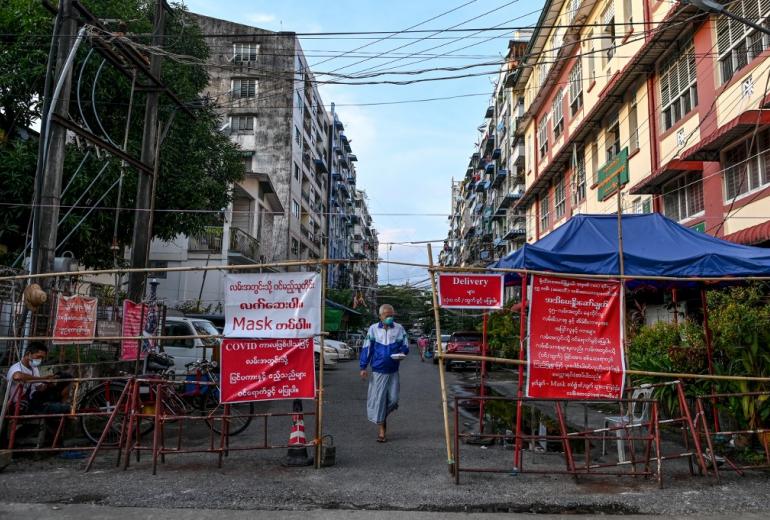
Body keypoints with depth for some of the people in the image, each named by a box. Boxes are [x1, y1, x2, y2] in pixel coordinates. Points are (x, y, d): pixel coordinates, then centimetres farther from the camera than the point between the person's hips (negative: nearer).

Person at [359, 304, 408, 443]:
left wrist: (402, 352, -17)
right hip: (378, 370, -1)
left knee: (393, 399, 3)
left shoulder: (399, 329, 4)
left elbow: (405, 345, 7)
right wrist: (363, 367, -3)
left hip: (393, 371, 2)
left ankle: (383, 417, 33)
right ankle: (381, 430, 9)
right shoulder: (373, 329, 1)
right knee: (378, 398, -1)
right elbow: (366, 348, 2)